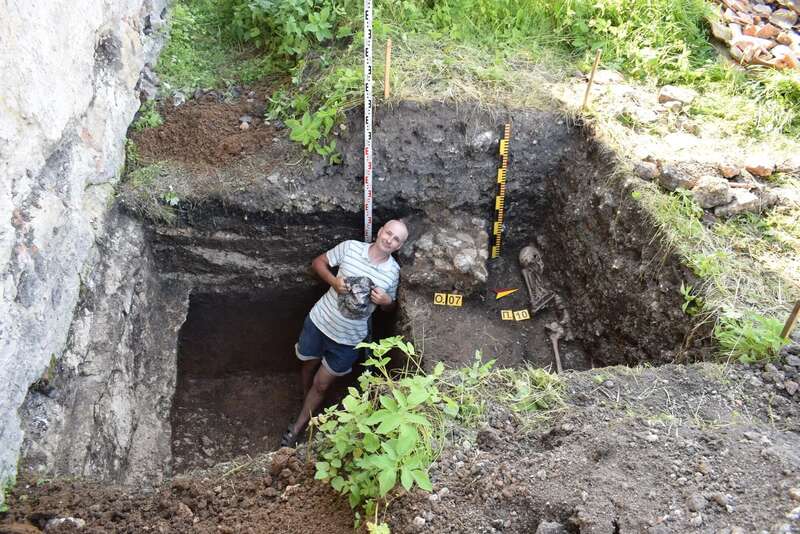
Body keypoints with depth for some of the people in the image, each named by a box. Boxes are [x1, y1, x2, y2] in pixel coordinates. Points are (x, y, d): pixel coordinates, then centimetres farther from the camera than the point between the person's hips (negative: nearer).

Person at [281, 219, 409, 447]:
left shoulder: (393, 271, -9)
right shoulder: (350, 248, -13)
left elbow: (389, 306, 6)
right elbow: (318, 262, 0)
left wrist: (386, 301, -18)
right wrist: (333, 280, -19)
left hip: (348, 338, -1)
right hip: (319, 321, 1)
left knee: (321, 385, 10)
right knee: (308, 366, 23)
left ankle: (297, 428, 29)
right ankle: (308, 401, 54)